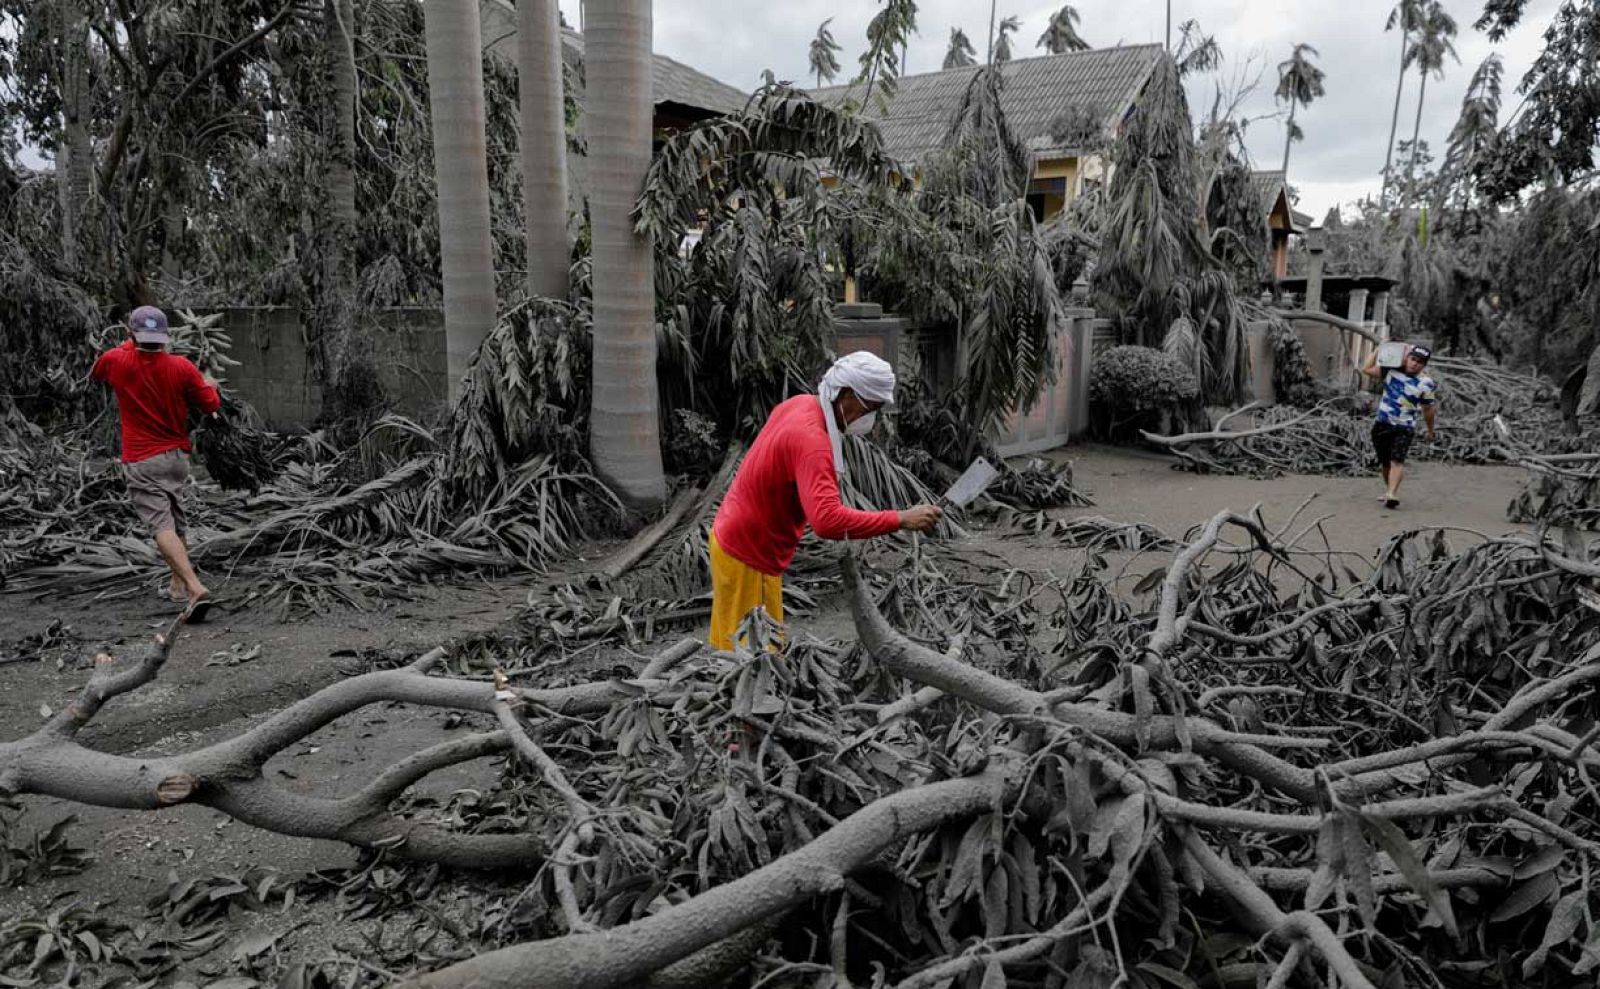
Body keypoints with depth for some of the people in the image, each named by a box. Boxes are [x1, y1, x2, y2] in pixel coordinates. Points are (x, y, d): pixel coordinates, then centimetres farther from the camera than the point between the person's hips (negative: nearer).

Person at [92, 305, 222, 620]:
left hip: (141, 461, -3)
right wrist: (210, 384, 19)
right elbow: (211, 406, -2)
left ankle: (195, 589, -29)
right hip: (177, 456, 3)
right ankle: (178, 584, 31)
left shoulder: (116, 361, -6)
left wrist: (127, 346, 29)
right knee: (176, 522, 21)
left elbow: (95, 373, 18)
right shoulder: (183, 366, -7)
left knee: (163, 526, -13)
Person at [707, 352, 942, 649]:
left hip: (738, 538, 9)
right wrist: (900, 519, -36)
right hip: (748, 553, -9)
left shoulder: (802, 404, 1)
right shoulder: (811, 439, -29)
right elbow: (827, 521, -41)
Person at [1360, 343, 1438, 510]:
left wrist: (1430, 431, 13)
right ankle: (1388, 489, 32)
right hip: (1382, 424, 3)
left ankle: (1392, 495, -32)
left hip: (1405, 428, -3)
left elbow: (1428, 410, 4)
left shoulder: (1426, 384, -5)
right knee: (1384, 462, 12)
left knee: (1397, 460, -20)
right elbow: (1367, 369, 0)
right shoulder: (1391, 369, 2)